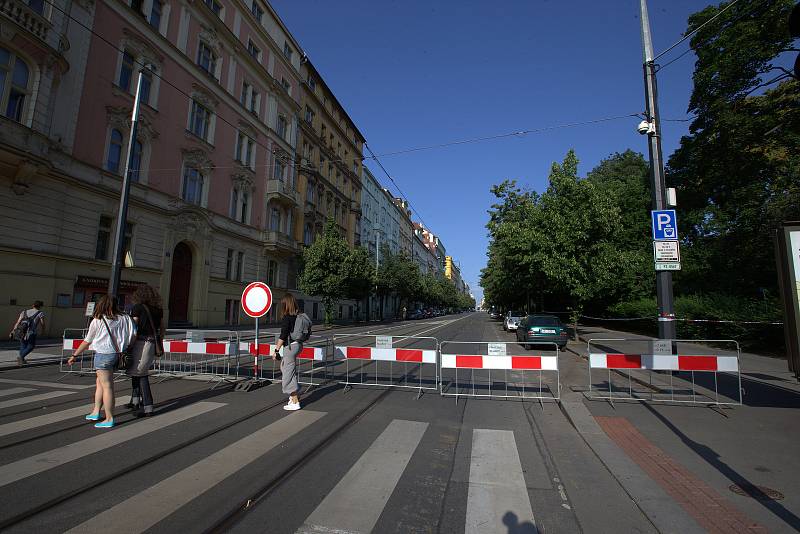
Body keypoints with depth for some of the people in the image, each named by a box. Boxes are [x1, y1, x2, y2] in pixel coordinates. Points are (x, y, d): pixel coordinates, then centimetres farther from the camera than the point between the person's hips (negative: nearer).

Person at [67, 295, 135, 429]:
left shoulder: (97, 321, -4)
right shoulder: (123, 318, 5)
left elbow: (87, 341, 4)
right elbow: (133, 335, 2)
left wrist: (74, 356, 16)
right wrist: (125, 348, 16)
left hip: (103, 354, -5)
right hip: (117, 354, 5)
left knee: (107, 386, -1)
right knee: (100, 382, 21)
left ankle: (109, 419, 4)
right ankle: (96, 412, 28)